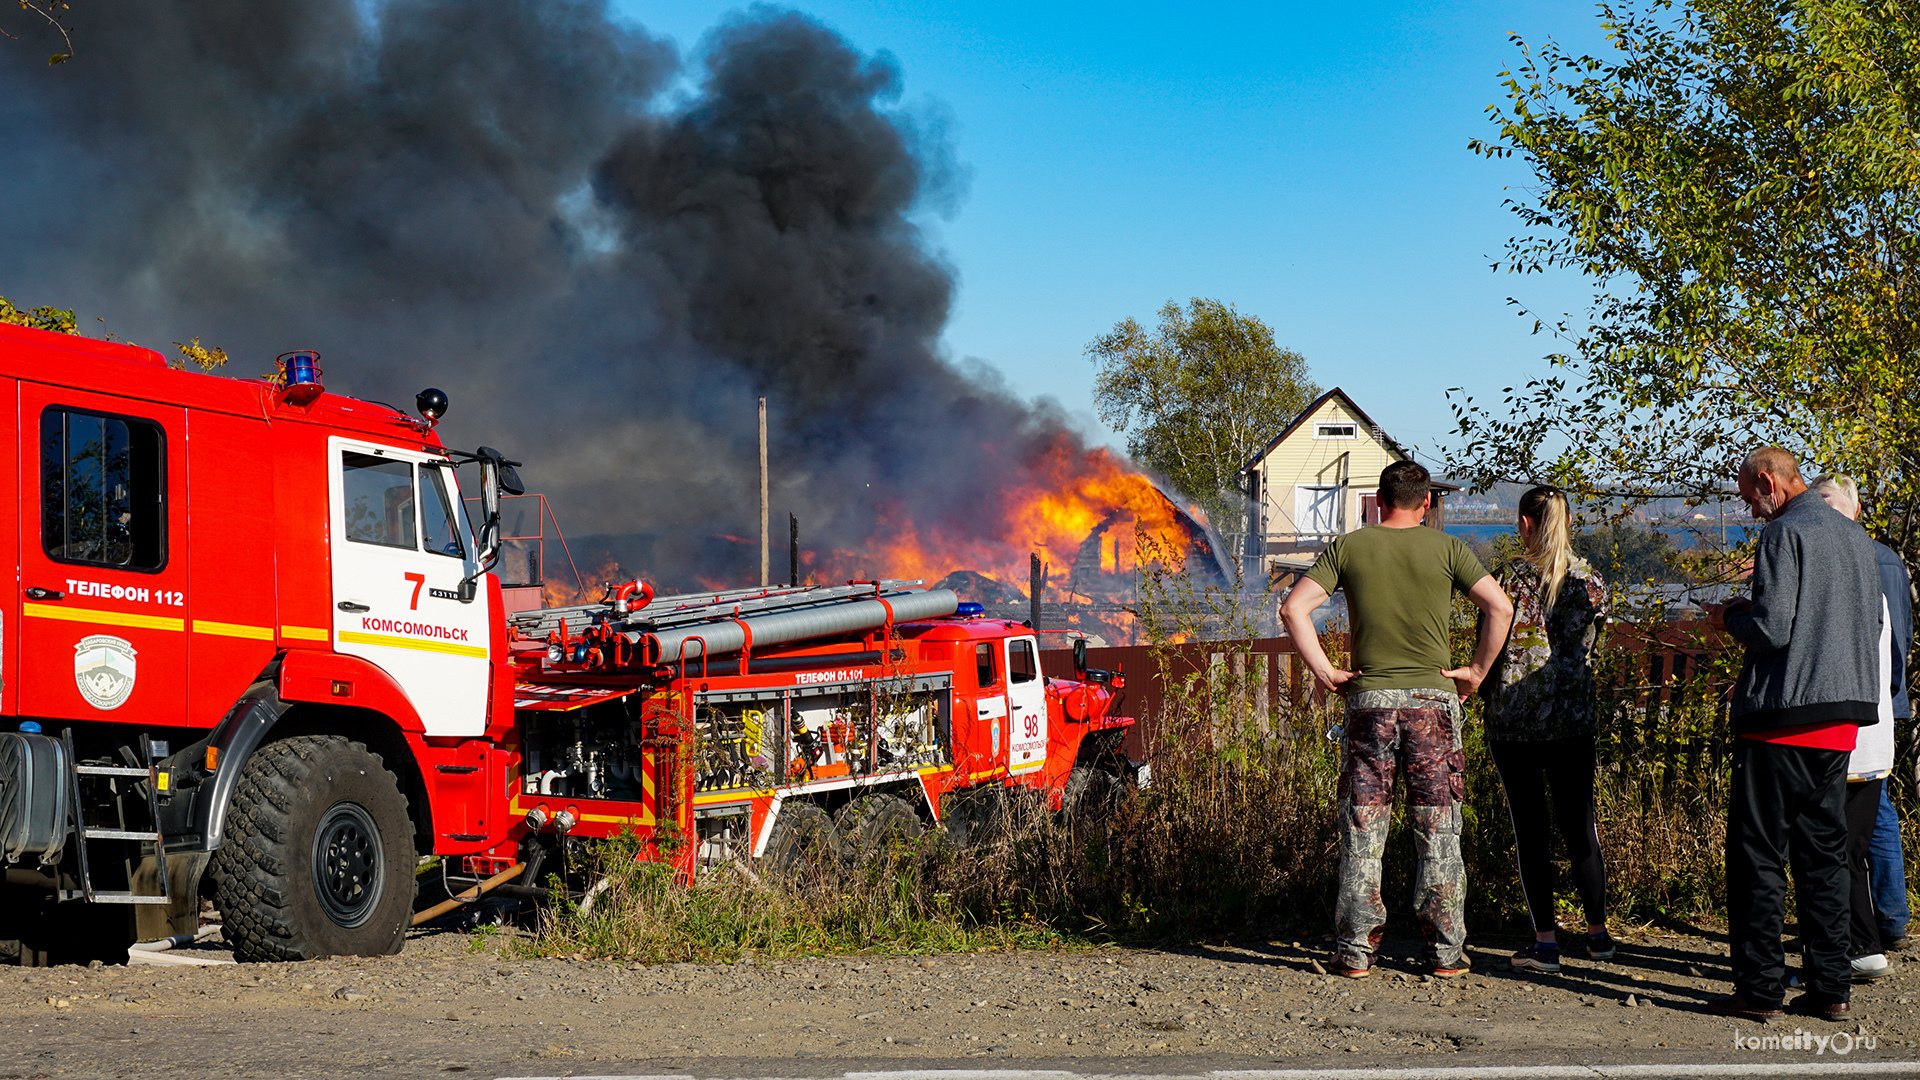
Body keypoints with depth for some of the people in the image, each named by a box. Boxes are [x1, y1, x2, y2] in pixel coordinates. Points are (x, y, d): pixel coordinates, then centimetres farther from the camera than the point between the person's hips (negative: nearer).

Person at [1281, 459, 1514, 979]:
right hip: (1433, 701, -1)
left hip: (1370, 701, 1)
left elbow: (1294, 608, -3)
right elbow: (1500, 608, -7)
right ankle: (1445, 951, 7)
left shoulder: (1347, 548, 4)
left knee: (1362, 833, 5)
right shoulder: (1446, 549, 2)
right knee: (1438, 833, 5)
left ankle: (1355, 950, 5)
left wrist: (1323, 671, 0)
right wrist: (1478, 671, 1)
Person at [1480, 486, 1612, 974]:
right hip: (1575, 718, 3)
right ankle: (1598, 933, 21)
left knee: (1530, 828, 2)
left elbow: (1495, 647, -6)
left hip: (1515, 719, -3)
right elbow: (1593, 648, 7)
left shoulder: (1511, 577, -8)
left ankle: (1545, 941, 1)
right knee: (1579, 823, 14)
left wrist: (1486, 695, 9)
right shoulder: (1591, 580, 2)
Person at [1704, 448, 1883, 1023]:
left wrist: (1730, 617, 2)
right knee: (1824, 852, 12)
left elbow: (1771, 630, -19)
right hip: (1843, 717, 8)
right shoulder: (1855, 536, 13)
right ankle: (1831, 987, 12)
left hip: (1783, 716, -8)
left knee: (1758, 856, -1)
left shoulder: (1784, 534, -12)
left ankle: (1760, 990, -1)